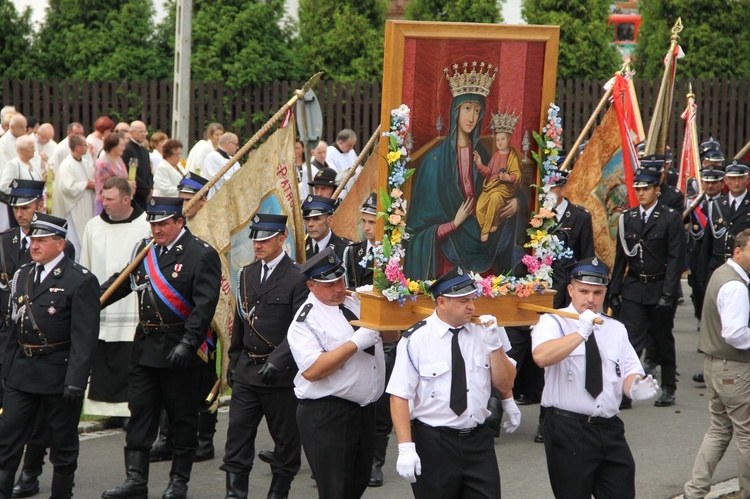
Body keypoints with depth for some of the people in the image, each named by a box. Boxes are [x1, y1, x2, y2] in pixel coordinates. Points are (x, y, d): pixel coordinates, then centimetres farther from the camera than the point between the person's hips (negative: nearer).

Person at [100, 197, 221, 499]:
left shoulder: (202, 255, -10)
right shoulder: (144, 250, 11)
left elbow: (205, 305, -16)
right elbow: (120, 284, 20)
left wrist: (187, 344, -24)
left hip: (180, 352, -6)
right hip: (145, 348, 6)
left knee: (182, 417, 4)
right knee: (140, 412, 5)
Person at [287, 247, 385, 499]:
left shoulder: (356, 304, 12)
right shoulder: (306, 321, -10)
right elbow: (312, 371, -23)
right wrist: (356, 343, -24)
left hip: (364, 410, 7)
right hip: (327, 416, -7)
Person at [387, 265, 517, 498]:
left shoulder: (481, 333, 4)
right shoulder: (416, 339, -9)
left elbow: (505, 384, 6)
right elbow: (399, 396, -12)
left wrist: (495, 344, -9)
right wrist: (406, 448, -19)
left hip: (478, 441, 4)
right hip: (432, 442, -4)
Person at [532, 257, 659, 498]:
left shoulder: (616, 329, 15)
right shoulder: (553, 323, -2)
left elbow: (629, 373, 7)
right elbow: (541, 356, -23)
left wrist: (636, 387, -16)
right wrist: (582, 333, -29)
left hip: (610, 430, 5)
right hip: (568, 430, -5)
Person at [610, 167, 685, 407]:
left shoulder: (671, 218, -5)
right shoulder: (628, 218, 7)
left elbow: (676, 259, -9)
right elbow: (621, 257, 11)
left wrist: (667, 294, -15)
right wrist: (614, 290, 7)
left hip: (660, 288, -2)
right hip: (633, 288, 2)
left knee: (663, 340, 9)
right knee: (631, 340, -8)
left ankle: (668, 389, 22)